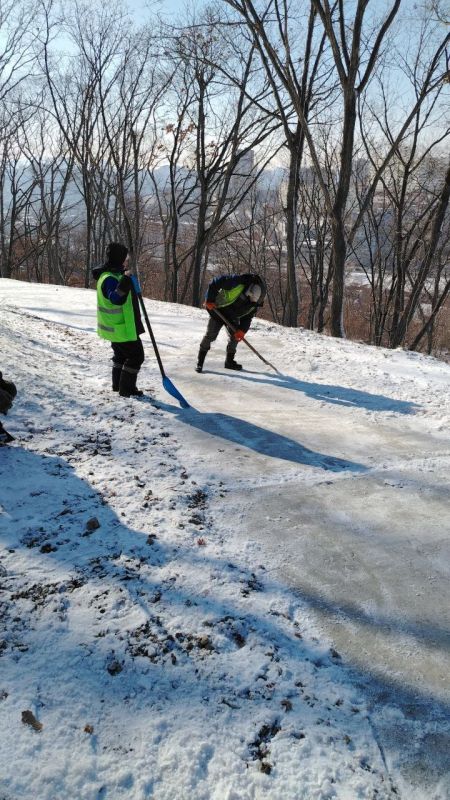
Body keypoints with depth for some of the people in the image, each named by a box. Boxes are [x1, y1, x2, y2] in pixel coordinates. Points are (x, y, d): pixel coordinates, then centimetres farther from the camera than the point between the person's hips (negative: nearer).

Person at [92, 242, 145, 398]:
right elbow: (116, 298, -39)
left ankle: (118, 384, 34)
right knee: (136, 356, -2)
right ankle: (126, 389, 3)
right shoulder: (110, 279, -24)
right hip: (122, 327, -11)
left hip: (115, 326, 11)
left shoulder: (114, 275, 10)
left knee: (121, 355, 23)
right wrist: (125, 282, -48)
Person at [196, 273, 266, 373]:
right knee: (211, 335, -9)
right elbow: (215, 283, -28)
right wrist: (210, 300, -27)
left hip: (232, 317, 6)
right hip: (218, 310, -6)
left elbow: (247, 317, -4)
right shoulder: (238, 282, -32)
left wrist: (242, 330, -19)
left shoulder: (255, 302, -11)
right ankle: (200, 362, 1)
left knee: (235, 336, 4)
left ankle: (229, 361, 22)